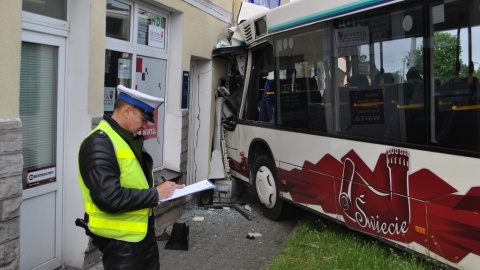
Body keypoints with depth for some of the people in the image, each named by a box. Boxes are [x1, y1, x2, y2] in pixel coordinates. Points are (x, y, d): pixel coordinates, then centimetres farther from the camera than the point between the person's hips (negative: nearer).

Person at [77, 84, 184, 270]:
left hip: (143, 230, 9)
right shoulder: (99, 143, -20)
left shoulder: (129, 139, 11)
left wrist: (164, 189, 0)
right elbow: (109, 197, -29)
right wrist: (155, 194, -19)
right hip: (119, 237, -9)